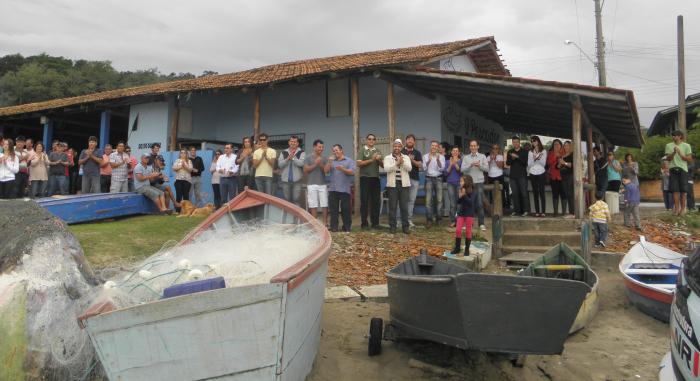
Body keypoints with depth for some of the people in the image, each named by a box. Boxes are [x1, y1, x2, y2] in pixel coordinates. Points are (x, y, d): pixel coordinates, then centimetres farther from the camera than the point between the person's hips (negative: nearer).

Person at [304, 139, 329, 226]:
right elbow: (305, 170, -2)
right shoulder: (308, 158, 5)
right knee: (313, 205, -1)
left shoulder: (324, 159, 11)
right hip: (312, 184, -2)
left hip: (323, 184, 2)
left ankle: (325, 223, 2)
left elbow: (327, 171, 6)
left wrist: (321, 165, -9)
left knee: (325, 205, -3)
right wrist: (315, 164, -8)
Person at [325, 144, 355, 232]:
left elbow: (352, 172, -6)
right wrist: (329, 162, -9)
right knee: (333, 209, 2)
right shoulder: (332, 161, 18)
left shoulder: (349, 161, 6)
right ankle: (334, 227, 6)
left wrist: (343, 169, -21)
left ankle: (347, 227, 8)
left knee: (345, 209, -1)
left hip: (344, 189, -3)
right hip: (333, 189, 3)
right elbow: (326, 170, 5)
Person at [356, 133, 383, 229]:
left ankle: (375, 222, 11)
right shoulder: (362, 150, 3)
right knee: (364, 201, -1)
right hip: (365, 178, -4)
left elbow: (383, 165, 11)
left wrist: (379, 160, -9)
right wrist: (371, 160, -13)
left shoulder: (377, 151, 15)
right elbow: (359, 164, -10)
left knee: (376, 201, 5)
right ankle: (364, 223, 3)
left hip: (376, 178, 4)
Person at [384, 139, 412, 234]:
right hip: (392, 184, -1)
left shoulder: (406, 157, 12)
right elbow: (386, 168, -11)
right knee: (392, 206, 1)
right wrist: (397, 163, -18)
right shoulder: (388, 157, 7)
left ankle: (405, 226, 10)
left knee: (404, 206, 3)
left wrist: (402, 162, -20)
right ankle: (392, 226, 8)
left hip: (404, 184, 1)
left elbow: (409, 168, -4)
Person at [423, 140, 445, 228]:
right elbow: (424, 168, -4)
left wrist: (438, 160, -18)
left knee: (439, 199, 0)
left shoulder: (441, 157, 6)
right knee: (428, 200, -6)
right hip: (429, 179, -1)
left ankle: (438, 218, 11)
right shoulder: (425, 156, 6)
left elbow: (441, 168, -4)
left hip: (438, 179, 1)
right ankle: (429, 219, -4)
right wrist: (429, 160, -18)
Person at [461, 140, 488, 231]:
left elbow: (486, 168, 3)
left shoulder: (482, 156, 10)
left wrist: (479, 165, -14)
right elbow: (462, 169, -1)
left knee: (480, 203, -5)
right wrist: (471, 165, -16)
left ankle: (481, 223, -1)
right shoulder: (466, 157, 10)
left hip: (479, 182, -1)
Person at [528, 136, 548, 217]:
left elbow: (543, 163, -1)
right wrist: (534, 159, -14)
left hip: (541, 173, -2)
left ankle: (543, 211, -6)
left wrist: (538, 158, -18)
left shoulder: (544, 151, 4)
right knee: (535, 193, 1)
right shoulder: (530, 152, 11)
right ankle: (537, 211, 2)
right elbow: (529, 164, 4)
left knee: (541, 192, -7)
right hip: (532, 174, 2)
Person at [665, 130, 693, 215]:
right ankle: (676, 208, -3)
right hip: (673, 169, 1)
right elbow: (668, 159, 3)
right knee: (675, 190, -4)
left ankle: (683, 208, 6)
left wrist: (680, 153, -12)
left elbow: (689, 159, 0)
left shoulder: (686, 146, 4)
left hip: (683, 169, -1)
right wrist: (674, 152, -13)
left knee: (683, 190, 0)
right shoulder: (669, 145, 8)